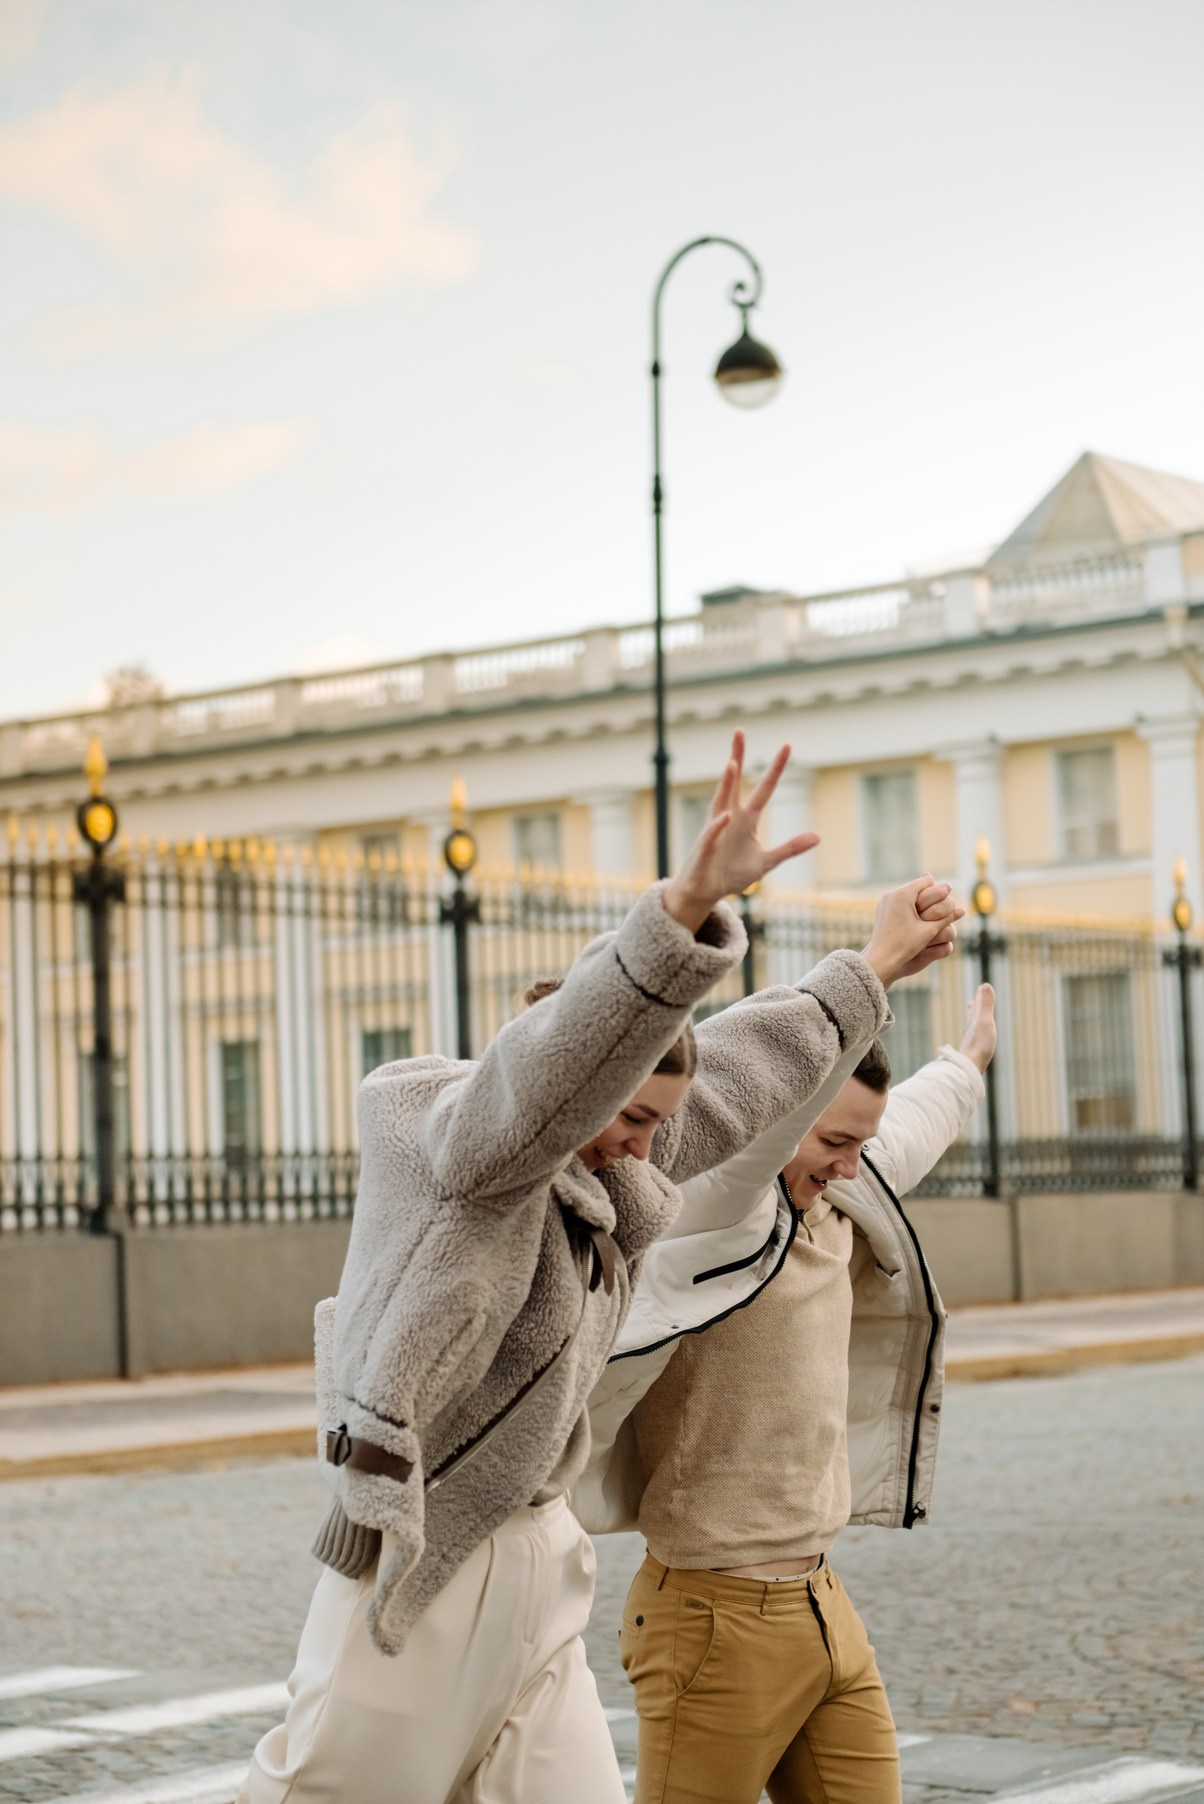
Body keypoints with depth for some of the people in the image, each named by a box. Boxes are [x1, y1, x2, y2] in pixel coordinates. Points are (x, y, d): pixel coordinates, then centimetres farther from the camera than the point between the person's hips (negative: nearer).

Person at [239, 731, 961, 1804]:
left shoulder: (616, 1176, 11)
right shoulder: (459, 1138, -13)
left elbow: (738, 1081, 22)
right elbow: (569, 1050, -32)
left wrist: (873, 970, 30)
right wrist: (691, 904, -46)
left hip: (534, 1558, 8)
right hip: (414, 1558, -8)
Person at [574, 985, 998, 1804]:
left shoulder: (833, 1212, 10)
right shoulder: (704, 1215, -15)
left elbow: (901, 1135, 32)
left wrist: (964, 1066, 48)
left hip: (824, 1610, 8)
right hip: (718, 1621, -8)